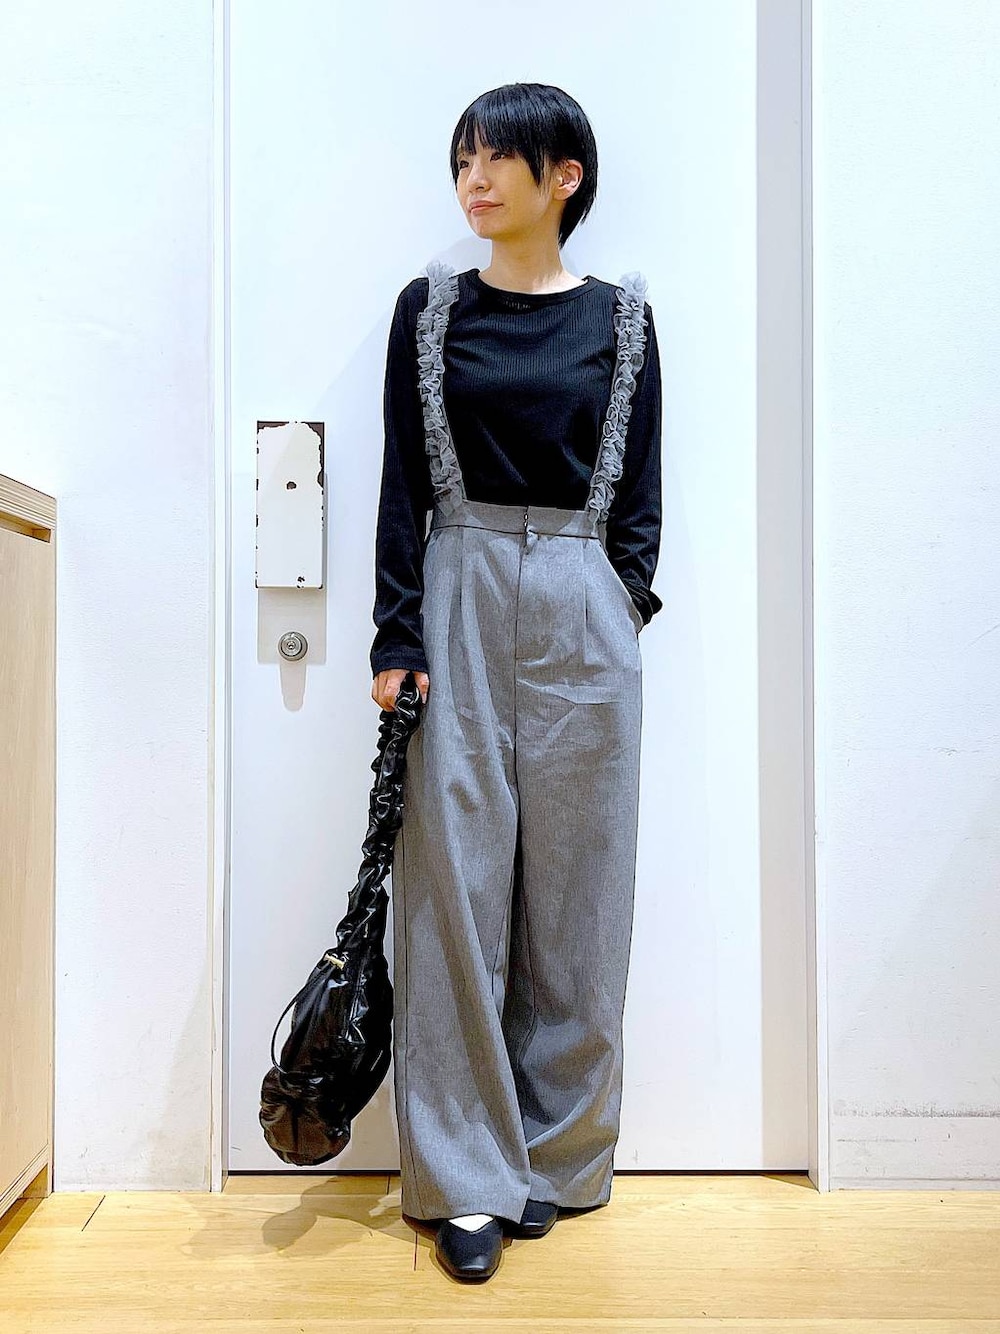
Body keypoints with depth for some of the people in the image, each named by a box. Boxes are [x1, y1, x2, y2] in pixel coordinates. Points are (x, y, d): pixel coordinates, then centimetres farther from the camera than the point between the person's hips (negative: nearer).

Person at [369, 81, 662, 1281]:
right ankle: (465, 1177, 13)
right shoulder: (430, 309, 9)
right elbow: (404, 484, 3)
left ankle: (556, 1155, 22)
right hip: (462, 601, 0)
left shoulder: (620, 317, 10)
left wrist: (620, 606, -1)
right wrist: (397, 638, -5)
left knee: (574, 887, 4)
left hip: (582, 610, 1)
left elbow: (639, 491, 9)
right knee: (455, 881, -1)